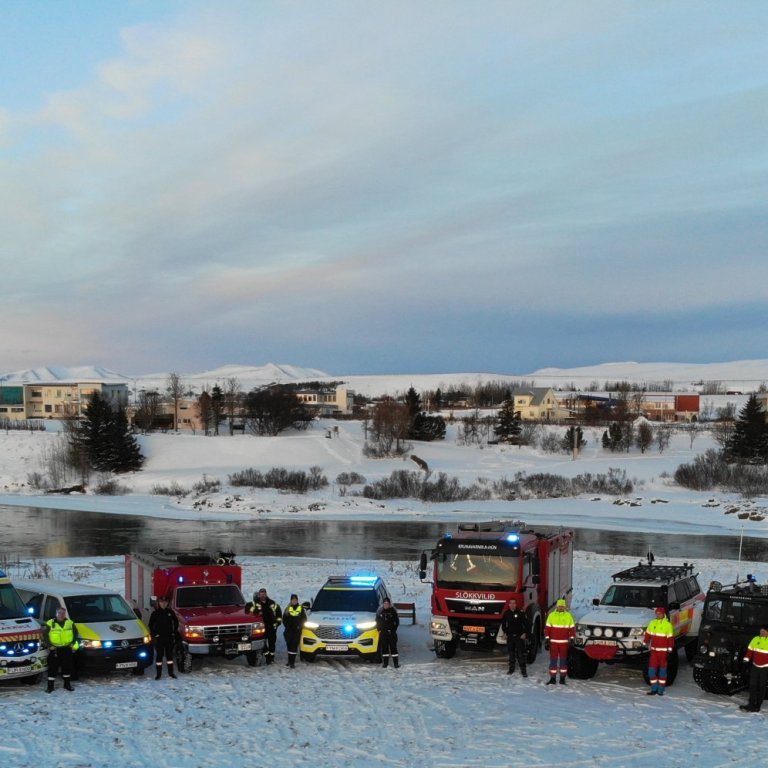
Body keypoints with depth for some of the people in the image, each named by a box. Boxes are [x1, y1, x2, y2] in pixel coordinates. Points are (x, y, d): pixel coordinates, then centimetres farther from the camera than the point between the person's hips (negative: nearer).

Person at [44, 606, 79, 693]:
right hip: (54, 650, -3)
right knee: (52, 668, -2)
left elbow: (75, 633, 13)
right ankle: (50, 686, 4)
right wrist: (49, 645, -10)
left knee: (67, 667, 10)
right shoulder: (50, 624, -4)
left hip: (67, 649, 3)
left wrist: (73, 643, 1)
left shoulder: (70, 623, 6)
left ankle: (67, 685, 22)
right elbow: (45, 635, -3)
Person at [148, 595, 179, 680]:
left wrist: (175, 633, 9)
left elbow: (176, 622, 15)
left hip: (169, 637, 2)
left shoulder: (170, 612, 4)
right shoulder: (155, 613, -2)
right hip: (159, 638, -2)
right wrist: (153, 635, -4)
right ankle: (158, 673, 3)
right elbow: (151, 625, 2)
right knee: (159, 655, -1)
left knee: (169, 654, 8)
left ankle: (171, 672, 15)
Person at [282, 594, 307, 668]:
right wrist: (286, 626, -1)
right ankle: (289, 660, 19)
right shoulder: (288, 608, 9)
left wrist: (300, 626, -5)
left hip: (297, 631, -2)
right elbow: (284, 619, 11)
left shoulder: (301, 608, 5)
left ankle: (292, 662, -8)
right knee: (289, 645, 6)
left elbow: (304, 619, 6)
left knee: (294, 645, -8)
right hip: (289, 630, 2)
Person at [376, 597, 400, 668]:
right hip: (383, 632, 3)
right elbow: (377, 621, 13)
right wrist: (379, 629, 3)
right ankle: (385, 662, 14)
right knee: (384, 647, 6)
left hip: (391, 633, -3)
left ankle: (396, 663, -3)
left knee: (393, 647, -4)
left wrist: (393, 629, -8)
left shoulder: (393, 611, -3)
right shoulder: (380, 611, 4)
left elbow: (397, 621, 1)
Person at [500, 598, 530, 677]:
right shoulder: (506, 613, 3)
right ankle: (511, 668, 20)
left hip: (519, 637, -4)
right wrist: (505, 632, 12)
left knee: (520, 653, -8)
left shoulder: (521, 613, -9)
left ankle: (523, 670, -7)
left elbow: (527, 624, -5)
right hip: (510, 636, 4)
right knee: (511, 653, 10)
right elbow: (503, 623, 19)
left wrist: (525, 634, -9)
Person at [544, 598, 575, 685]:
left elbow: (572, 628, 5)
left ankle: (562, 678, 11)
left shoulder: (568, 616, 3)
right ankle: (552, 678, 7)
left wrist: (572, 639, -2)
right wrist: (547, 639, -1)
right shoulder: (551, 615, 2)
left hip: (564, 642, 0)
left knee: (563, 660, 5)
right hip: (553, 642, 0)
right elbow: (547, 628, 3)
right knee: (553, 660, 1)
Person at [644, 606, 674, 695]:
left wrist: (669, 650, -12)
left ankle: (661, 690, 10)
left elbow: (670, 638, -9)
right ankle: (654, 689, 7)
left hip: (663, 651, -4)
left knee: (662, 670, 4)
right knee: (652, 669, 0)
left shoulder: (668, 624, -7)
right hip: (654, 650, 4)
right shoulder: (652, 623, 7)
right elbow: (648, 634, 16)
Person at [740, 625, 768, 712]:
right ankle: (751, 704, 4)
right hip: (755, 666, 3)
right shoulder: (755, 639, 1)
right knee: (752, 685, 1)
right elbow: (750, 650, 8)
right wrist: (746, 658, -3)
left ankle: (757, 706, 11)